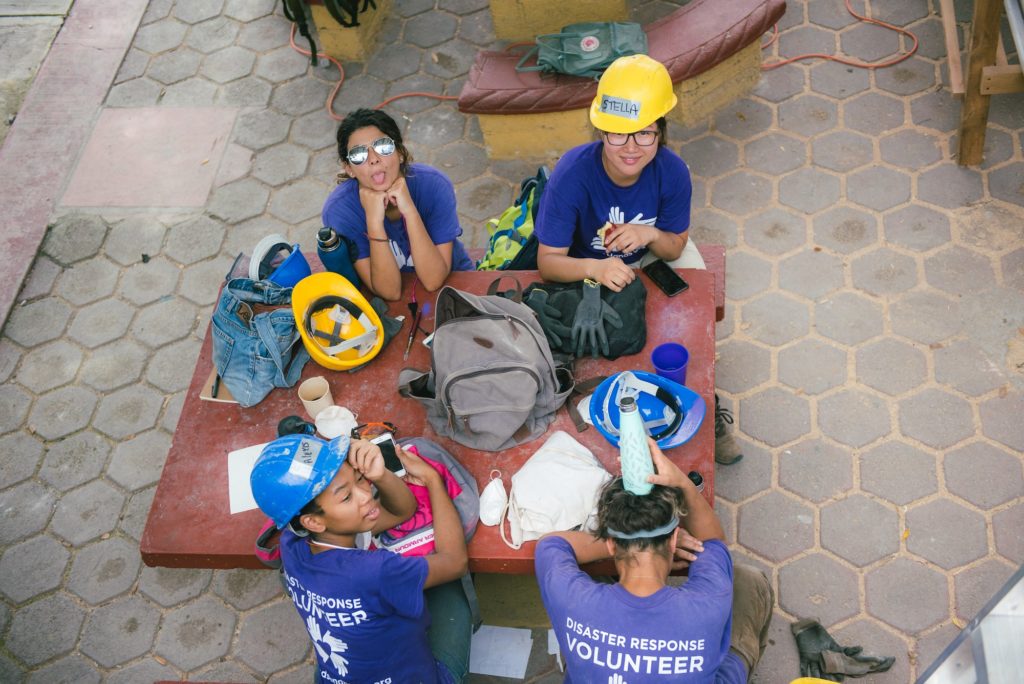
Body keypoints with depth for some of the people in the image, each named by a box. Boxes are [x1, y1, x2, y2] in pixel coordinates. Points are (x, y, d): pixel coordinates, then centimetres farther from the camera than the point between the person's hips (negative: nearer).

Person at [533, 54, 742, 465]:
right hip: (587, 271, -2)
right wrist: (595, 269, -50)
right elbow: (548, 262, -29)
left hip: (651, 258, 3)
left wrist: (651, 235, -35)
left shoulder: (672, 171, -24)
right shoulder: (572, 174, -33)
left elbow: (675, 248, -10)